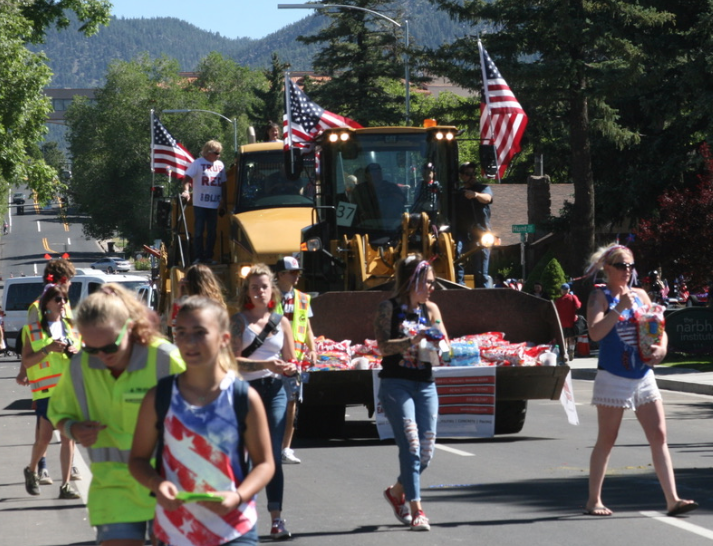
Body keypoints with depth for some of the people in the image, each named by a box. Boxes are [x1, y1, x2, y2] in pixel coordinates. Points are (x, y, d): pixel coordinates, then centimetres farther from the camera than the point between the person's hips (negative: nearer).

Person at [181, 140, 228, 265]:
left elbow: (223, 184, 17)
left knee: (212, 232, 7)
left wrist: (224, 203, 14)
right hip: (200, 204, -5)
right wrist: (186, 191, -28)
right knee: (199, 231, -2)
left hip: (214, 204, 5)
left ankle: (208, 256, 14)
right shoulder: (198, 163, -3)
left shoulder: (220, 165, 12)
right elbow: (187, 178, -9)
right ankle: (198, 257, 3)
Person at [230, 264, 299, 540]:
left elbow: (291, 360, 16)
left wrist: (290, 368, -8)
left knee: (274, 455, -7)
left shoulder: (281, 322, 9)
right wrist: (266, 364, -21)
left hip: (274, 390, 1)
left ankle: (276, 518, -10)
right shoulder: (238, 321, 1)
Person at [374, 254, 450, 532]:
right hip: (396, 384, -5)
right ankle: (416, 510, -14)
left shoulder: (431, 309, 11)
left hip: (425, 385, 5)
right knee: (410, 444, -15)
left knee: (426, 451, 4)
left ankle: (396, 492, 29)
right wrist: (413, 340, -26)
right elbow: (383, 346, -13)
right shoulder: (389, 308, -2)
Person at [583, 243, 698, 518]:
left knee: (659, 436, -2)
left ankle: (672, 500, -4)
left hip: (642, 376, 5)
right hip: (613, 378, -5)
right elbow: (595, 332, -21)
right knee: (606, 441, 3)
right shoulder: (600, 296, -6)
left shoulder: (640, 295, 10)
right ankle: (593, 500, 14)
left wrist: (662, 347, -6)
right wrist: (620, 307, -26)